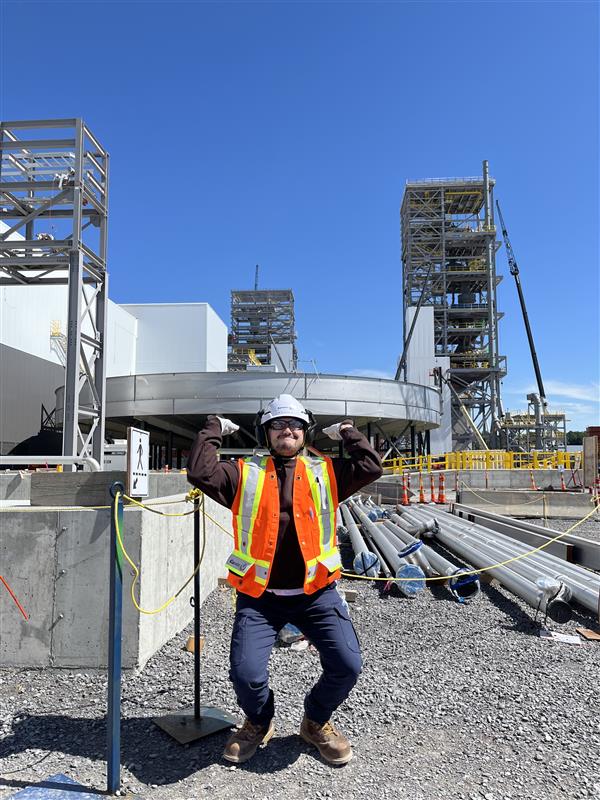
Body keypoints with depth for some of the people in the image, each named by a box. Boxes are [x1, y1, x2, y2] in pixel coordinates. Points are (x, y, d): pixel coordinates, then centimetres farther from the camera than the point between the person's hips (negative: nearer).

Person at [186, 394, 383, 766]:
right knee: (246, 674, -13)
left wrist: (347, 431, 4)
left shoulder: (326, 472, 8)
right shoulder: (245, 473, 5)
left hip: (317, 592, 1)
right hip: (259, 596, 0)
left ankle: (317, 722, 24)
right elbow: (200, 472, -8)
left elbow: (371, 467, -4)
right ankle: (259, 724, 25)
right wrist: (214, 428, 2)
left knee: (347, 666, -11)